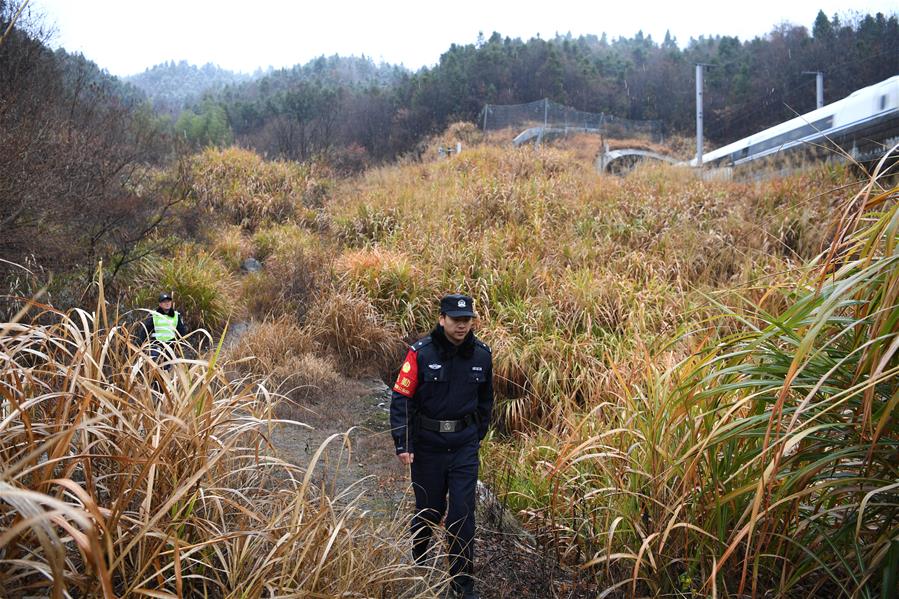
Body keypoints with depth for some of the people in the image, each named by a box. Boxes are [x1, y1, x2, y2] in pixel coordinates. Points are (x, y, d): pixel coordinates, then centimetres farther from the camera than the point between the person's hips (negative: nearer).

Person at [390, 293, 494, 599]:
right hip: (427, 444, -2)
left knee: (463, 513, 0)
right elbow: (401, 398, -12)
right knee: (429, 510, 13)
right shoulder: (421, 353, -14)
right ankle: (417, 563, 43)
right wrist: (402, 445, -18)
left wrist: (478, 436, 15)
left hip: (464, 446, 2)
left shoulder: (481, 354, -3)